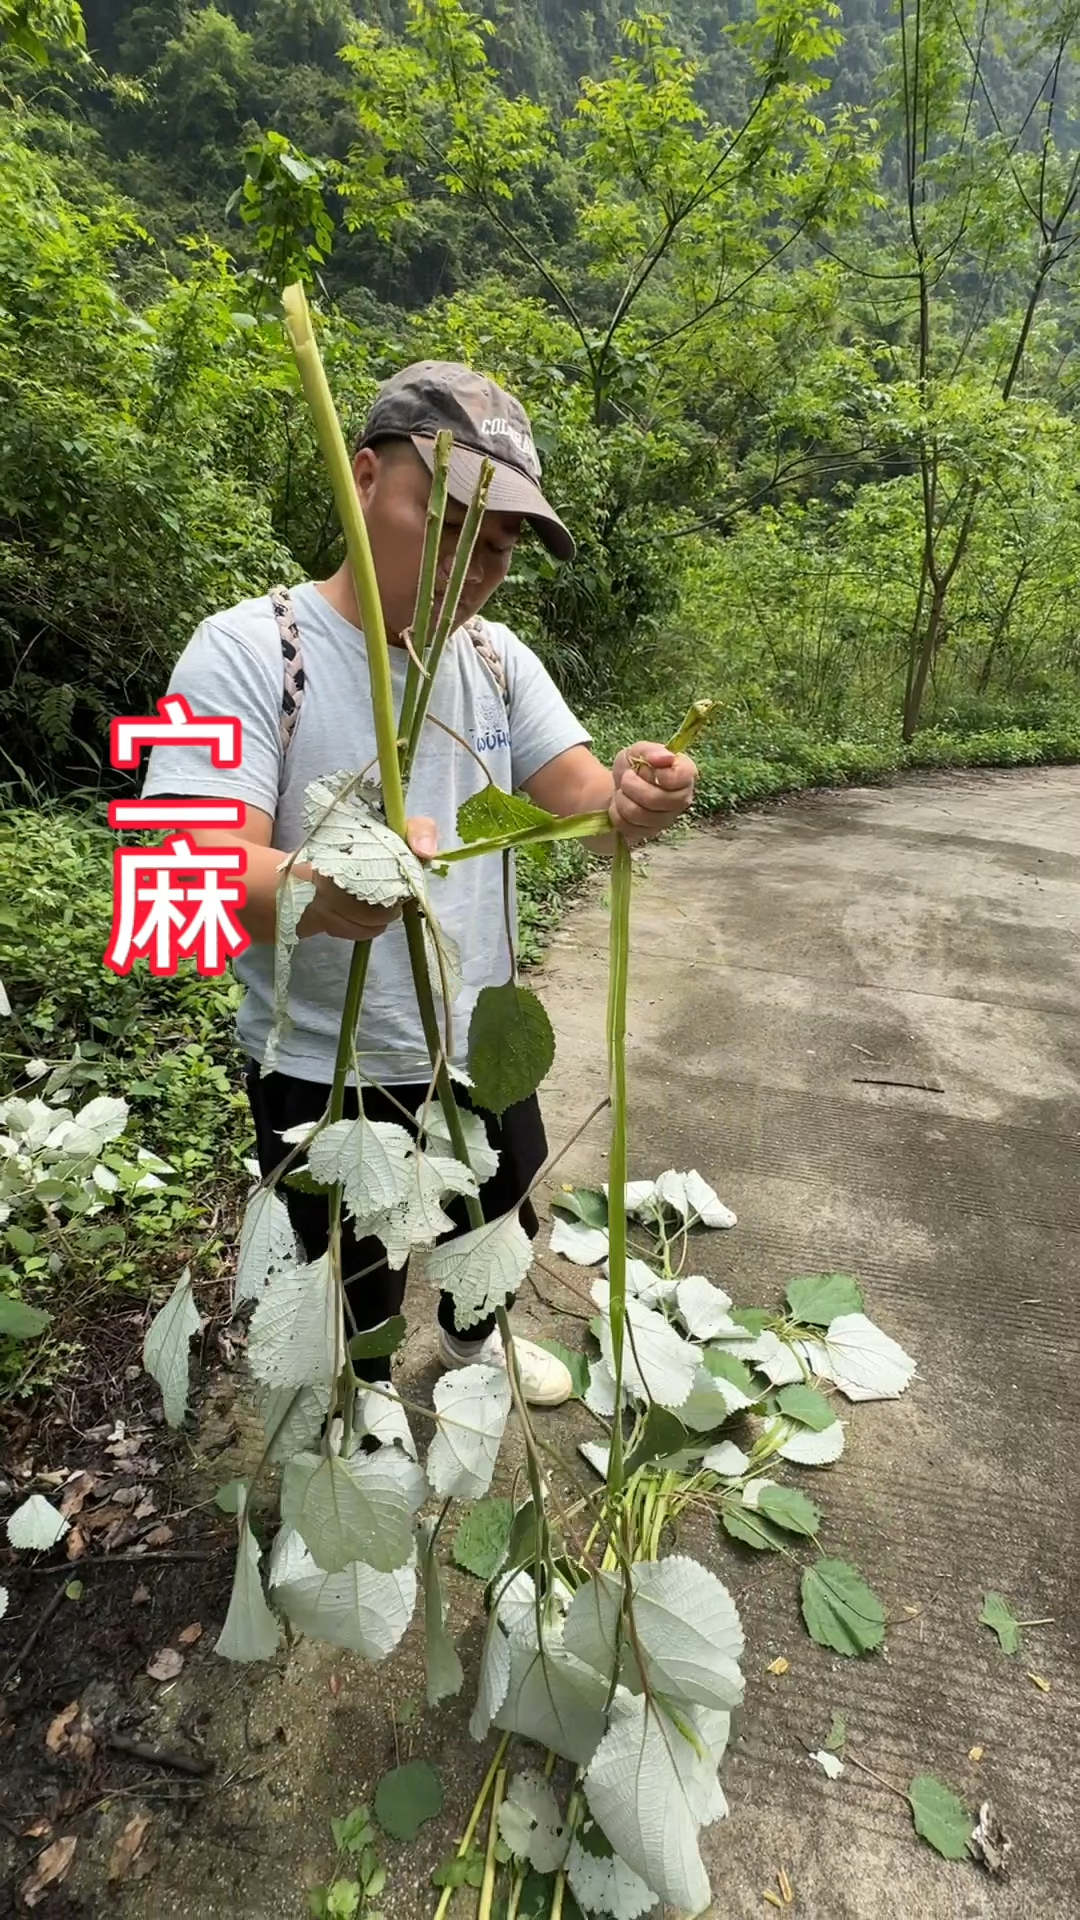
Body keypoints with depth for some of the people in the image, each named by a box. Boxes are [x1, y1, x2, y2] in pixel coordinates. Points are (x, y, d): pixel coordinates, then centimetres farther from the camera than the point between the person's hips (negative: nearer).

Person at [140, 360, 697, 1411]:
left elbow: (578, 805, -10)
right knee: (354, 1297, 20)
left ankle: (474, 1337, 63)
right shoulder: (248, 649, -18)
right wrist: (319, 892, -51)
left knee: (494, 1236, 29)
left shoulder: (497, 656, -1)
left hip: (483, 1047, 5)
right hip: (327, 1075, -4)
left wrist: (630, 796, -34)